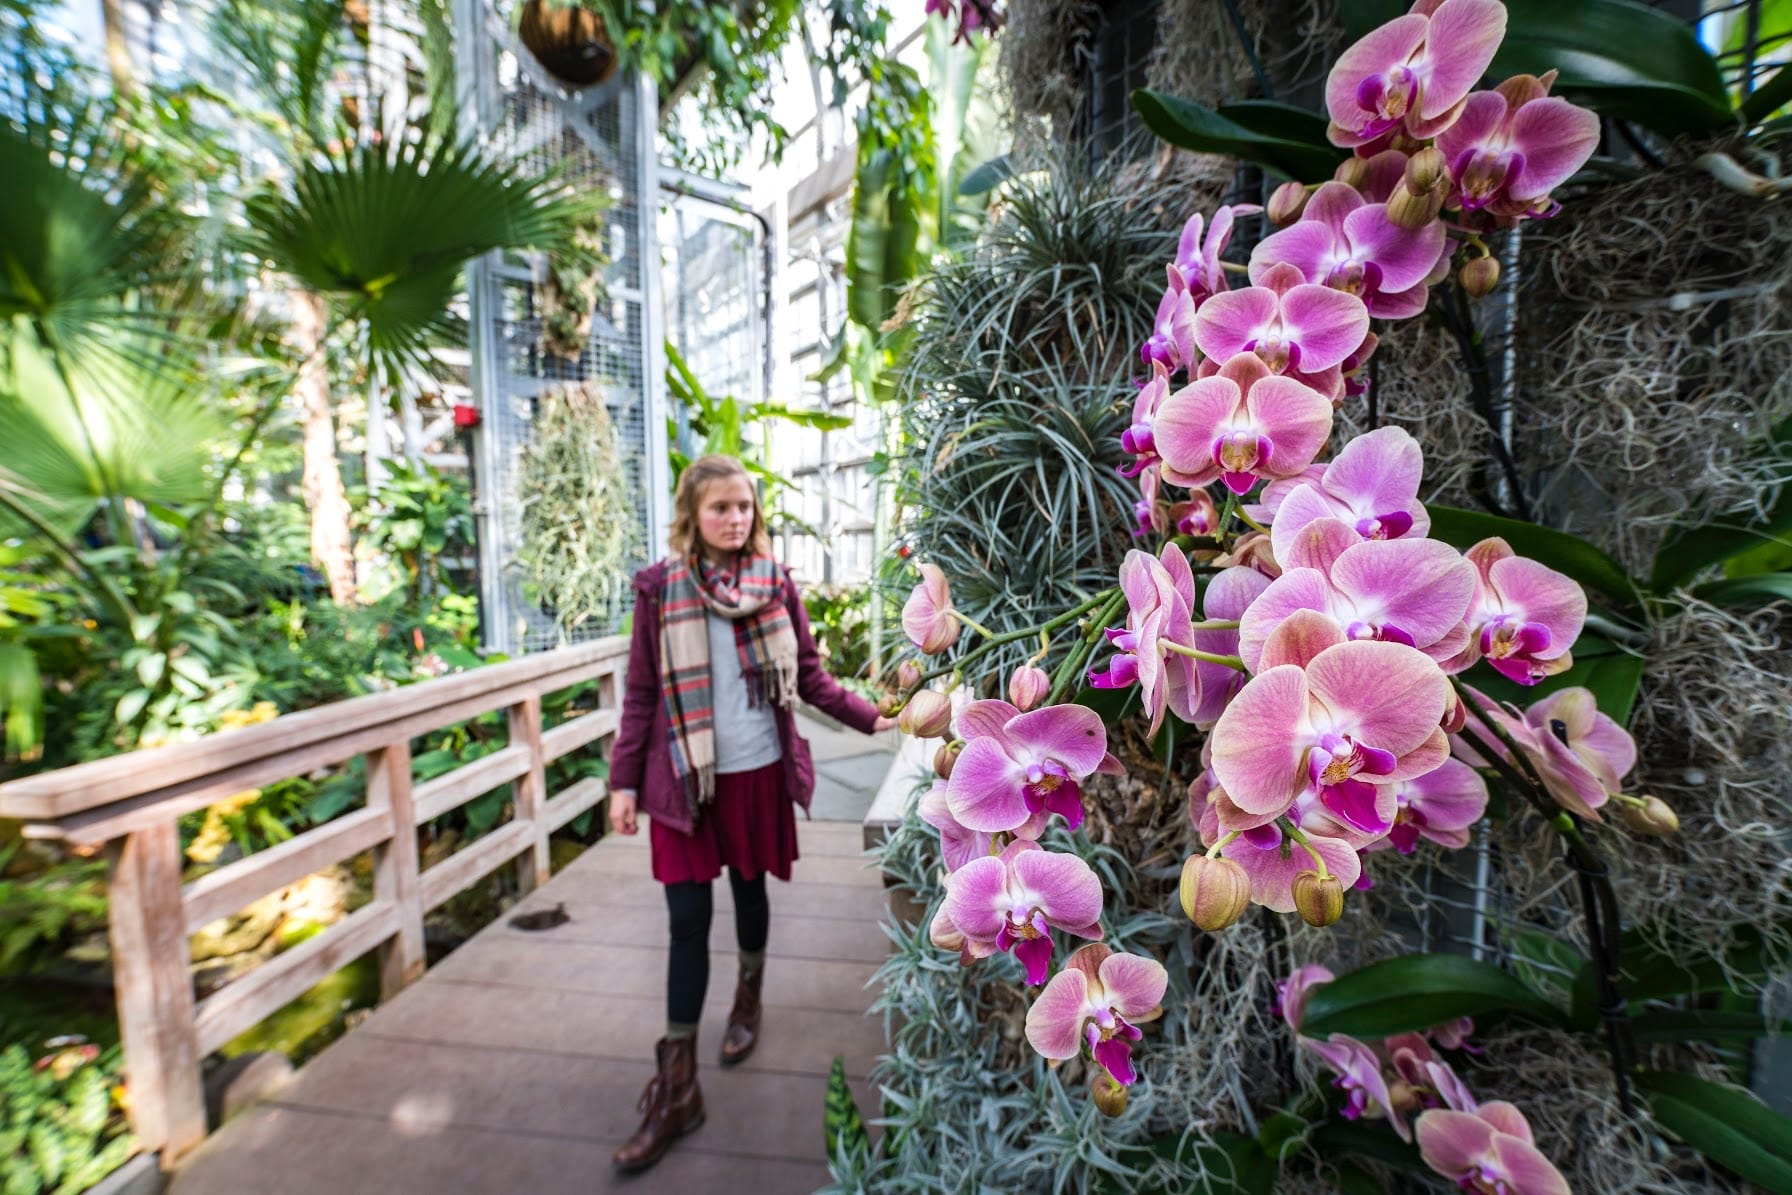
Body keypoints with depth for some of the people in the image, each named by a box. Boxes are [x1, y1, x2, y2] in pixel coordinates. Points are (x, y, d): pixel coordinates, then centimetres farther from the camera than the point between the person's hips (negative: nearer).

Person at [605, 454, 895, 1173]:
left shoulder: (777, 583, -2)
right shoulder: (661, 587, -5)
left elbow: (809, 676, 4)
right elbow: (641, 693, -1)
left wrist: (871, 719, 2)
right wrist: (624, 780, -1)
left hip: (759, 770, 2)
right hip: (684, 776, -1)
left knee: (750, 889, 19)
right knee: (687, 918, 5)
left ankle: (748, 1000, 49)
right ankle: (677, 1088, 24)